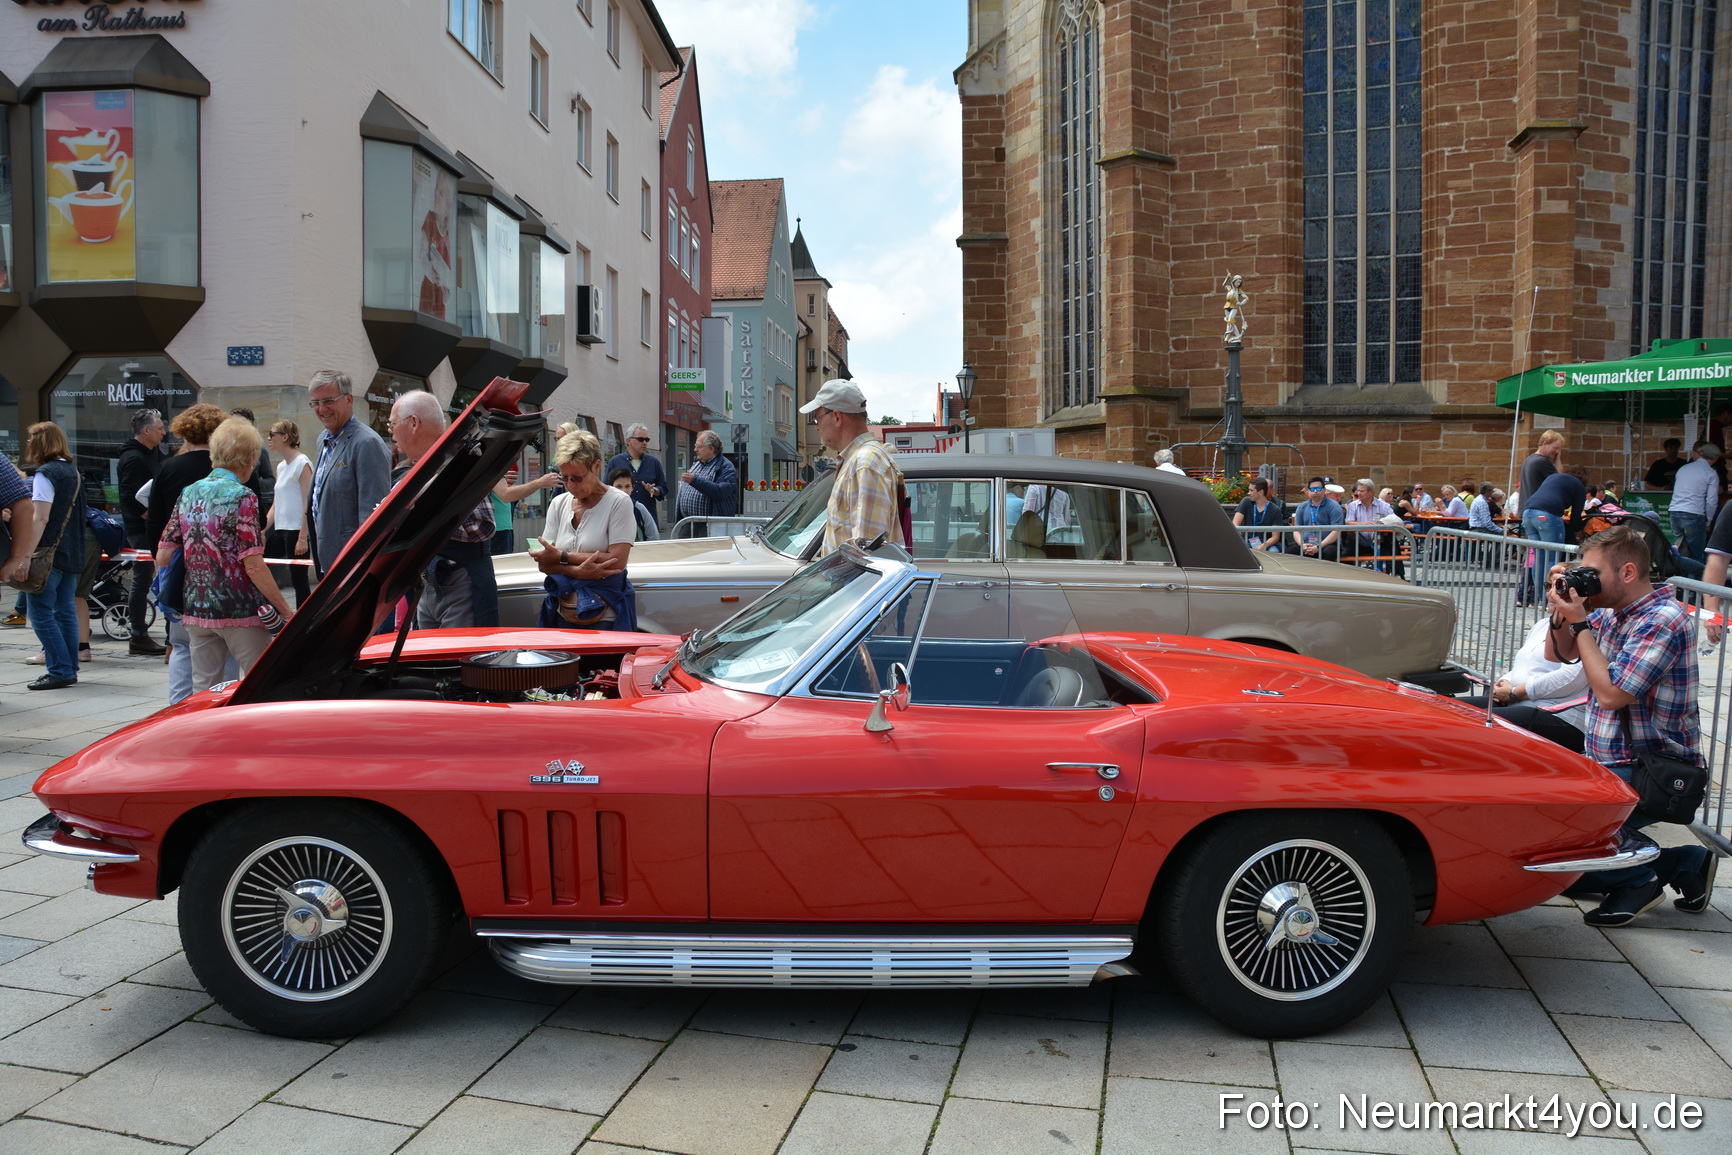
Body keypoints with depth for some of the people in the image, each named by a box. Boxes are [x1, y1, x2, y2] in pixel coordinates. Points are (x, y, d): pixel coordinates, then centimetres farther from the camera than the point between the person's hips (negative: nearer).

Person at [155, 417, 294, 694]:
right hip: (239, 610, -6)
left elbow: (162, 557, 8)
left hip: (195, 609, 6)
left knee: (203, 689, 12)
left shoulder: (188, 493, 8)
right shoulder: (242, 496, -10)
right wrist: (286, 610, -12)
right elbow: (254, 566, -16)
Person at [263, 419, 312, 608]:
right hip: (279, 529, 9)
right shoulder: (281, 466, 16)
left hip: (296, 530, -9)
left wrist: (303, 538, -19)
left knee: (298, 579, -4)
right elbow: (276, 505, 19)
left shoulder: (302, 464, -9)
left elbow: (308, 504, -14)